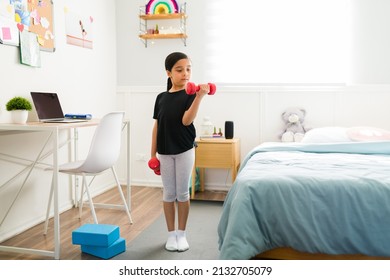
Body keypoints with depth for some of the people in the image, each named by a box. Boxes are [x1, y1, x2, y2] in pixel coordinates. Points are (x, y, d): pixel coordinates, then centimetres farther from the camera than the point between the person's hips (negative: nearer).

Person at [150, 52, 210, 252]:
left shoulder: (190, 95, -6)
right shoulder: (161, 97, 3)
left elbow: (186, 120, -22)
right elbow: (156, 126, 6)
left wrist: (199, 97, -33)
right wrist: (153, 154, 4)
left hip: (184, 151, -3)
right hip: (164, 152, 3)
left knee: (183, 193, 6)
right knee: (168, 193, 9)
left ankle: (181, 234, 21)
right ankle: (171, 234, 22)